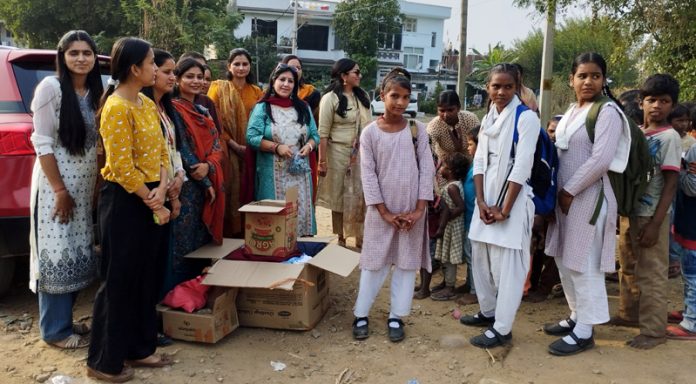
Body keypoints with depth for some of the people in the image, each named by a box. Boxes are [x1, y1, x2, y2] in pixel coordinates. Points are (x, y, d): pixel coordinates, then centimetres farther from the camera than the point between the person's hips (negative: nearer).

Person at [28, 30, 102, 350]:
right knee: (57, 255, -1)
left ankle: (65, 319, 27)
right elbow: (42, 142, -14)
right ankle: (55, 329, 12)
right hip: (56, 184, -7)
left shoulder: (96, 91, 7)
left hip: (86, 185, 7)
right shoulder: (51, 87, -12)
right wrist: (60, 189, -15)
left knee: (77, 254, 13)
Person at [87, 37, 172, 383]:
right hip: (123, 200, -9)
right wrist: (153, 205, -14)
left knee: (148, 278, 14)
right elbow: (122, 167, -20)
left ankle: (139, 349, 28)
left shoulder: (148, 104, 11)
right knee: (119, 281, 1)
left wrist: (161, 190, -7)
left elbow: (161, 151, 9)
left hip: (151, 198, 9)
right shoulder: (116, 107, -16)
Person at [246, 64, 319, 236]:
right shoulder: (262, 108, 1)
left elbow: (315, 135, 13)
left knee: (300, 211, 3)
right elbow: (251, 137, -7)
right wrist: (276, 147, -17)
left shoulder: (303, 108, 13)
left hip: (299, 171, 4)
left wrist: (309, 146, -9)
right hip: (273, 173, -3)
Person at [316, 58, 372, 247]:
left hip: (361, 154, 5)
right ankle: (341, 239, 19)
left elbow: (369, 126, 11)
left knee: (360, 196, 7)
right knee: (339, 197, 7)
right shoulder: (330, 98, -9)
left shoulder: (362, 96, 8)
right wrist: (322, 160, -14)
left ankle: (360, 238, 20)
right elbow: (323, 132, -11)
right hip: (339, 153, -5)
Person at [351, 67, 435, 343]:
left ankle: (396, 317, 20)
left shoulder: (417, 129, -1)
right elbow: (368, 175, -6)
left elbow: (427, 169, -2)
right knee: (374, 262, 8)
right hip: (381, 210, -1)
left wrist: (419, 209, -8)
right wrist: (384, 212, -10)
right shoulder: (370, 132, -5)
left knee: (407, 263, 7)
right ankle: (361, 315, 20)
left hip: (412, 210, 2)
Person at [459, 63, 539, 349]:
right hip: (486, 198, 7)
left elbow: (522, 166, -15)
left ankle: (502, 328, 7)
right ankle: (488, 311, 32)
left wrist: (505, 209, -14)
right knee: (481, 257, 14)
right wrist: (481, 201, -4)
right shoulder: (488, 118, 11)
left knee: (506, 264, -3)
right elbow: (479, 161, 8)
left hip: (512, 200, -7)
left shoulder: (526, 117, -10)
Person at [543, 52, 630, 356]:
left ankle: (584, 331, 7)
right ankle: (576, 316, 29)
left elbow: (601, 159, -19)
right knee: (565, 261, 14)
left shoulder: (608, 112, -10)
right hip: (565, 196, 8)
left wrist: (570, 191, -15)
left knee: (583, 265, -3)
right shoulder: (571, 112, 14)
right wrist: (559, 192, 8)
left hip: (588, 198, -8)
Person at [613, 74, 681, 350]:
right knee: (628, 268, 18)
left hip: (650, 215, -6)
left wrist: (655, 224, -18)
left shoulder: (669, 137, -10)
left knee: (651, 274, 1)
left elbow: (670, 184, -13)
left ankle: (653, 330, 11)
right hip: (629, 211, 7)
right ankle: (629, 314, 35)